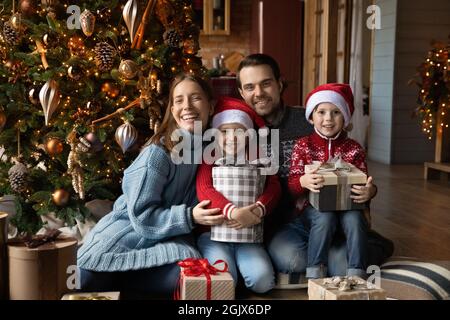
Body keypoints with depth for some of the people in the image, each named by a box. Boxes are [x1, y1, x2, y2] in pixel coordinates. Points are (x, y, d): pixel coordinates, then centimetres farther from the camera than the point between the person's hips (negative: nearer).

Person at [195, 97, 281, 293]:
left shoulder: (258, 159, 12)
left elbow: (273, 187, -3)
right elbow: (204, 191, -12)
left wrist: (258, 211, -24)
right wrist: (234, 212, -29)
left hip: (248, 234, 2)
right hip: (213, 232, -2)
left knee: (262, 281, -19)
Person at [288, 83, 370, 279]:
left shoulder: (354, 149, 7)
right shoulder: (303, 145, 2)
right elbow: (292, 186, -4)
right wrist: (303, 182, -29)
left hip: (347, 205, 2)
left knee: (354, 218, -29)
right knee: (325, 218, -32)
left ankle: (356, 273, -24)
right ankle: (315, 272, -24)